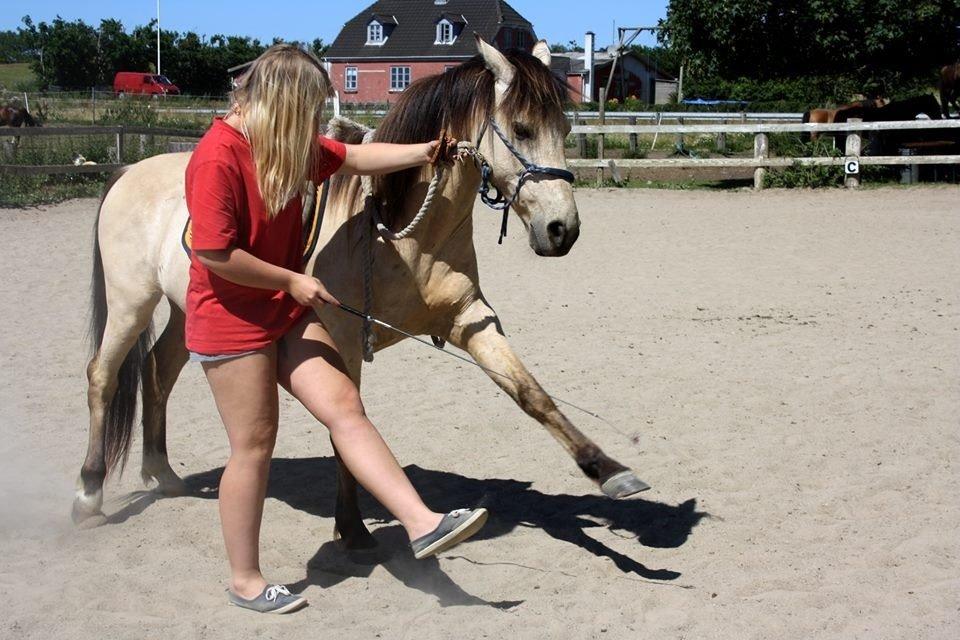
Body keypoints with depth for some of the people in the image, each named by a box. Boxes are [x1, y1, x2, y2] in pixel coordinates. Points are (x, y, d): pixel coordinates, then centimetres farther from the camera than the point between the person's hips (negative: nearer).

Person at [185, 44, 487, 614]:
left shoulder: (288, 147, 7)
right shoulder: (218, 157, -21)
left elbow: (354, 157, 16)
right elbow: (214, 254, -24)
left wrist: (421, 152, 8)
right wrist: (292, 280, -16)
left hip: (286, 314, 8)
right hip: (232, 323, -8)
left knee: (345, 407, -1)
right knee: (254, 446, 0)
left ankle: (422, 524, -3)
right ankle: (245, 581, 15)